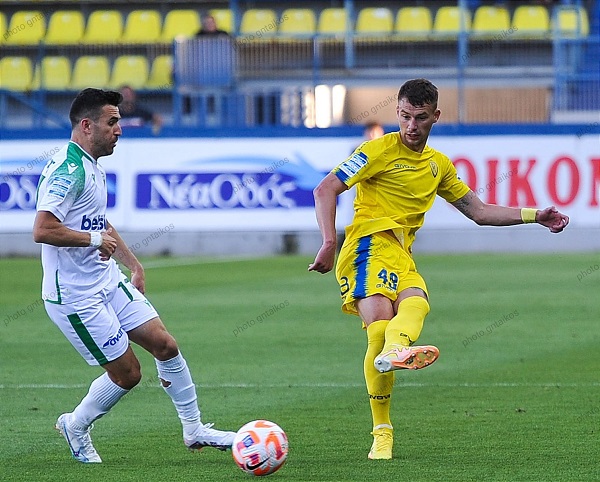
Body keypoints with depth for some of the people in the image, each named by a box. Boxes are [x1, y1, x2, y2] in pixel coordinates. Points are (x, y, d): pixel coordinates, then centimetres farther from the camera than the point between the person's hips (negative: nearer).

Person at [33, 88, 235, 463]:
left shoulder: (92, 167, 12)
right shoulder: (68, 170, -20)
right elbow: (43, 230, -31)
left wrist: (133, 264, 26)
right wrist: (95, 240, -23)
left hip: (108, 281, 9)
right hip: (75, 295, -9)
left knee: (165, 344, 5)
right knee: (127, 373, -3)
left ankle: (194, 429, 16)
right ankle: (76, 425, 21)